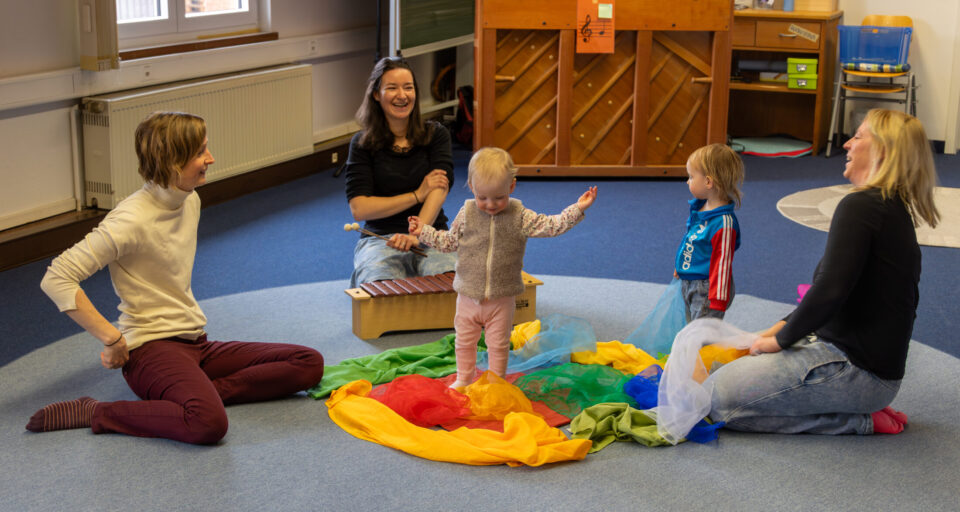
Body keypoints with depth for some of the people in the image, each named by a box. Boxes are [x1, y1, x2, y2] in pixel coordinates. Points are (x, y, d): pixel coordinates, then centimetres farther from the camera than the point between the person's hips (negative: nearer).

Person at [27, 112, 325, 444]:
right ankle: (95, 414, -14)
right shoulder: (133, 220, -15)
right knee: (209, 423, -36)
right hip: (152, 349, -8)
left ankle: (202, 392, -15)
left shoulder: (190, 201, 10)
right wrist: (112, 339, -18)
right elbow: (56, 280, -20)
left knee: (309, 364, -4)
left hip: (197, 342, 8)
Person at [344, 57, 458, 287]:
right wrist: (417, 195, -10)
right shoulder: (363, 144, 4)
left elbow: (440, 189, -10)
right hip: (380, 240, -1)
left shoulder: (436, 135, 7)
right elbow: (359, 209, -5)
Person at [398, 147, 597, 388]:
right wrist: (424, 231, 3)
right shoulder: (467, 214, -4)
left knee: (498, 344, 10)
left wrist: (578, 209, -23)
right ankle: (464, 379, 33)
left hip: (502, 298, -2)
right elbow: (449, 241, 8)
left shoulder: (520, 217, -10)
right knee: (464, 342, 14)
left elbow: (550, 226, -14)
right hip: (468, 295, 2)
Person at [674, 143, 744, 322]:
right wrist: (679, 266, 29)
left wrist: (717, 302, -22)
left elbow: (722, 264, -24)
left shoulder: (724, 223, -25)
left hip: (707, 288, -9)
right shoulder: (699, 209, 3)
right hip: (688, 284, 9)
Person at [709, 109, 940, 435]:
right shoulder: (896, 210, 13)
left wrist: (781, 339, -11)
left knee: (719, 396, -15)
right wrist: (785, 326, 10)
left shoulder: (860, 206, -18)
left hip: (854, 368, -10)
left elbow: (830, 291, -26)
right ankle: (863, 407, 9)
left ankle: (859, 420, -6)